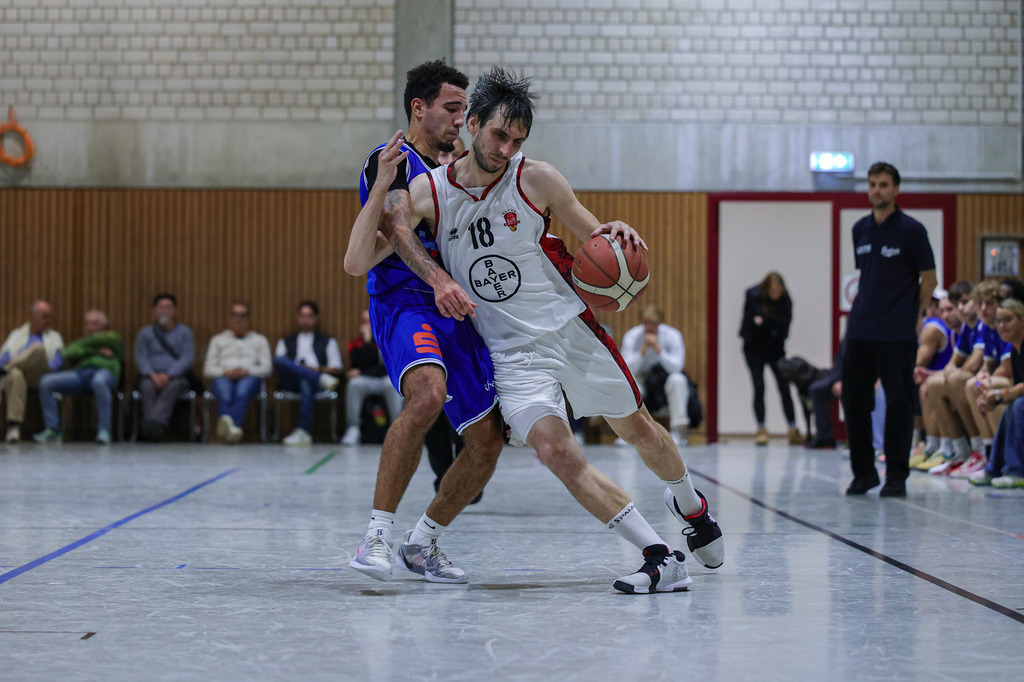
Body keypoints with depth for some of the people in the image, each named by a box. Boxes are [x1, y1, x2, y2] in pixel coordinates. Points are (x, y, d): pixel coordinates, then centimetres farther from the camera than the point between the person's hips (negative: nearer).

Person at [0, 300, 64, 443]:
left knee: (38, 348, -31)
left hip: (39, 378, 0)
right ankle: (13, 427, -52)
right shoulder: (17, 334, 30)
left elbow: (58, 360, 10)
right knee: (15, 375, -41)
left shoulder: (54, 337, 29)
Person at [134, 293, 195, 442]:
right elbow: (141, 358, 6)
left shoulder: (184, 332, 15)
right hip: (151, 376, 1)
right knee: (147, 387, -35)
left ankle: (155, 422, -61)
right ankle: (155, 429, -53)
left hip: (176, 376, -1)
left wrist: (168, 375, -16)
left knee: (172, 387, -37)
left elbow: (186, 359, 1)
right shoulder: (145, 333, 20)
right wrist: (153, 374, -16)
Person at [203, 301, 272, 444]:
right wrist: (225, 372, -7)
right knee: (225, 394, -39)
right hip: (223, 378, 1)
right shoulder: (218, 340, 29)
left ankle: (227, 423, -65)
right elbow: (208, 369, 16)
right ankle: (232, 427, -64)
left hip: (249, 377, -1)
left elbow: (266, 368, 13)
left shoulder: (260, 340, 28)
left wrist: (247, 371, -8)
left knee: (243, 392, -40)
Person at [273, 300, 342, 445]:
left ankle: (304, 432, -52)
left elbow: (336, 368, 16)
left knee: (306, 384, -41)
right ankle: (321, 379, -40)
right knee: (279, 359, -31)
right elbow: (278, 363, 13)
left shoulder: (327, 341, 29)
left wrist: (318, 369, -5)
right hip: (291, 382, 2)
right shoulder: (285, 342, 32)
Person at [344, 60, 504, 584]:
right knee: (428, 393, -36)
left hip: (452, 312, 9)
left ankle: (422, 543, 19)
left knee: (488, 441, 3)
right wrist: (438, 279, -37)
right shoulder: (392, 160, -3)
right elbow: (398, 228, -21)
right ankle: (377, 534, -29)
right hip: (404, 302, -8)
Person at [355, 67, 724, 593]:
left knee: (637, 428, 15)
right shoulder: (427, 192, -8)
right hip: (513, 352, -1)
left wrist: (617, 233, -20)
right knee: (556, 453, -20)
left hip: (572, 328, 1)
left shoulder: (536, 180, -8)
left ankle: (691, 507, 46)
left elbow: (595, 238, 4)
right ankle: (662, 559, -14)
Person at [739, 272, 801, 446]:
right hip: (755, 348, -1)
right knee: (759, 387, -6)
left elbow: (785, 322, -14)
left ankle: (793, 430, -2)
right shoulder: (753, 296, -12)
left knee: (784, 387, -4)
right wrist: (773, 325, -19)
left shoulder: (785, 299, -6)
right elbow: (749, 322, -15)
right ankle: (761, 430, 1)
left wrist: (764, 321, -24)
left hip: (775, 348, 2)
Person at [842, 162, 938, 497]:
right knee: (853, 397, 4)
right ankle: (863, 472, 15)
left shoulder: (911, 229, -5)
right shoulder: (860, 229, 11)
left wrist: (915, 317, -1)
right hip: (860, 330, 6)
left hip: (897, 334, -6)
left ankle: (896, 476, 5)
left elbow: (929, 278, -1)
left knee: (898, 401, -3)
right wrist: (864, 305, 14)